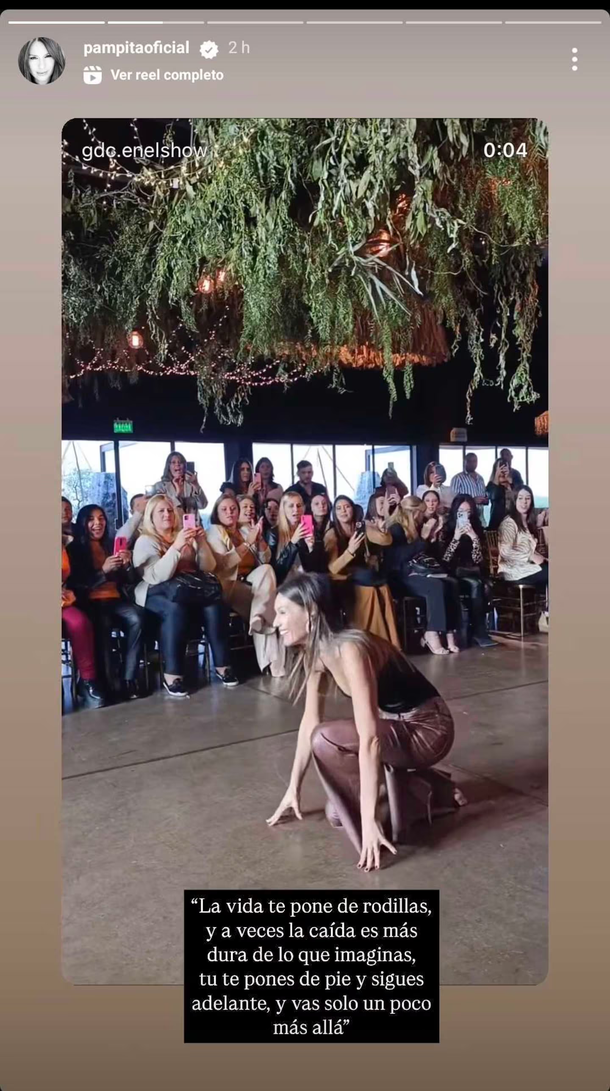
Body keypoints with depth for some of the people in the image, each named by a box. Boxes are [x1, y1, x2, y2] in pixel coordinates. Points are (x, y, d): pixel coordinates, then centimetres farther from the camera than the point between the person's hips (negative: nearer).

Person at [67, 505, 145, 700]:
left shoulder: (113, 545, 18)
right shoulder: (74, 549, 6)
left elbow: (130, 581, 16)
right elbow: (76, 585, -4)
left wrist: (127, 564, -5)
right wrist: (103, 570, -15)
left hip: (115, 600, 4)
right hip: (89, 603, -3)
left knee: (136, 619, -30)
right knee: (102, 624, -37)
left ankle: (129, 678, -27)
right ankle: (108, 682, -31)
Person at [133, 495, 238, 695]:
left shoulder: (185, 536, 19)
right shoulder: (145, 541, 2)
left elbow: (208, 567, 11)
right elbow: (158, 576, -15)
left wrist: (202, 543, -6)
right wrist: (176, 547, -24)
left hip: (190, 589, 4)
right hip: (158, 593, -4)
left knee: (214, 604, -27)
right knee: (176, 608, -37)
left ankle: (222, 665, -20)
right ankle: (171, 675, -33)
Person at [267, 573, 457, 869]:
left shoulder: (349, 649, -30)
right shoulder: (315, 653, -3)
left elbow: (369, 738, -33)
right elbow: (310, 721, 5)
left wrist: (370, 818, -33)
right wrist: (294, 789, 10)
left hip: (428, 729, -9)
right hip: (397, 725, 9)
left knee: (325, 740, -26)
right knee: (337, 815, 8)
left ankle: (378, 830, -8)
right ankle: (429, 789, 22)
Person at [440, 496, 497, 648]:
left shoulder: (478, 530, 8)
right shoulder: (446, 530, 0)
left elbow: (479, 561, -2)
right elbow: (444, 560, -11)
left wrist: (474, 538, -14)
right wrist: (456, 537, -17)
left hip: (472, 574, 3)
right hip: (453, 575, -3)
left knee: (483, 586, -29)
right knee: (475, 585, -30)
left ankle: (478, 631, -24)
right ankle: (480, 632, -26)